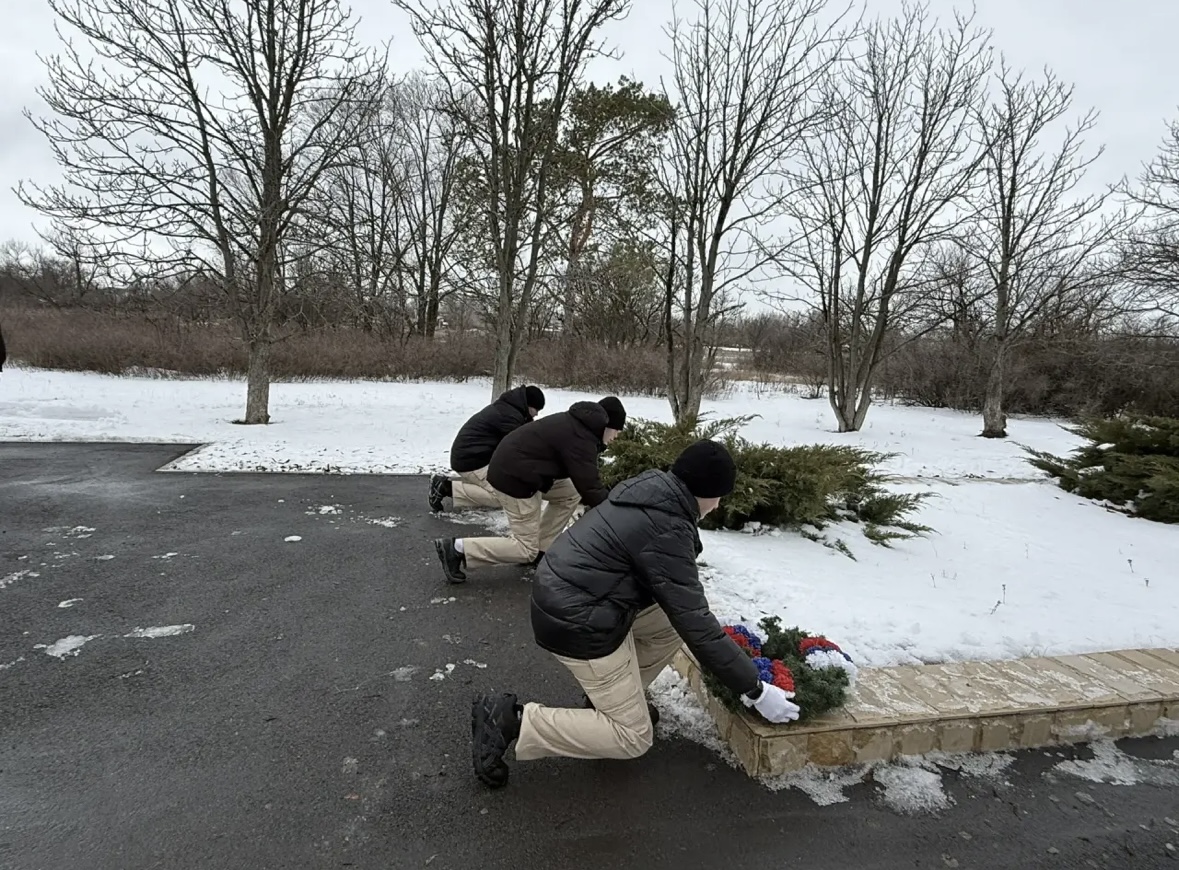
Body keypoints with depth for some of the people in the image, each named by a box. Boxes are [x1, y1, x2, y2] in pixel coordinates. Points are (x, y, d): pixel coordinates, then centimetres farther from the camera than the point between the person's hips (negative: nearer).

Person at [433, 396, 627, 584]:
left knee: (570, 494, 15)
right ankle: (457, 548, -4)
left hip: (512, 467, 10)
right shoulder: (580, 438, -19)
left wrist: (589, 499, 20)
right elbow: (589, 484, -18)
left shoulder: (575, 424, 12)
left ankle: (539, 551, 18)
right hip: (513, 477, -10)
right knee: (525, 549, -2)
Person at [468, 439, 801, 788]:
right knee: (633, 737, 2)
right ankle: (512, 719, -2)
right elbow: (695, 622, -20)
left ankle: (610, 697, 22)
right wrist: (754, 690, -11)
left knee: (672, 624, 14)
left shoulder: (651, 487, 4)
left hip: (566, 596, 10)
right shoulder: (665, 530, -24)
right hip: (579, 621, -9)